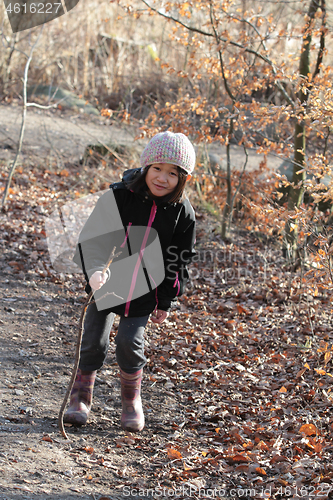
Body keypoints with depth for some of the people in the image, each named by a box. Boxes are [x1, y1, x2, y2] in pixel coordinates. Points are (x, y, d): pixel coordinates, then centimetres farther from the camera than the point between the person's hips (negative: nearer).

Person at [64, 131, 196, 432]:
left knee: (130, 341, -8)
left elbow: (181, 260, 2)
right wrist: (95, 270, -32)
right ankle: (81, 399, 24)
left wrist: (166, 302, 3)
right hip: (106, 282, 0)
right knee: (93, 340, 3)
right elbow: (93, 236, -14)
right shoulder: (120, 196, -15)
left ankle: (131, 400, 17)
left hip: (145, 291, 0)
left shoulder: (183, 213, -8)